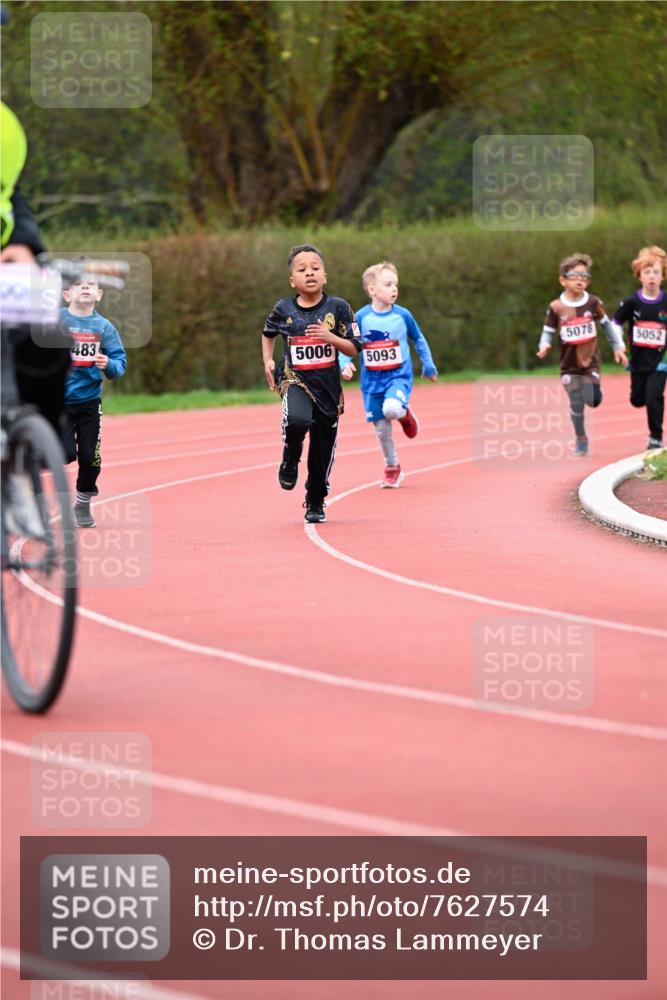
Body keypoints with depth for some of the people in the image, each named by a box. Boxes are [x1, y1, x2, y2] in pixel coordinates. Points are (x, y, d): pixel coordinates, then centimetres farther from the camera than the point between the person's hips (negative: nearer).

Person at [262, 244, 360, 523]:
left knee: (323, 452, 9)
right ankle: (290, 459, -2)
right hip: (294, 379, -1)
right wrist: (267, 361, 8)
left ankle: (315, 503, 32)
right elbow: (268, 334, 21)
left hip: (327, 385, 1)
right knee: (298, 419, -35)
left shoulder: (338, 307, -4)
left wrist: (330, 337, -20)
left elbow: (353, 349, -3)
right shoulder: (283, 309, -1)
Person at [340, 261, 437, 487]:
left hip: (399, 376, -1)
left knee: (392, 409, -32)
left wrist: (428, 366, 14)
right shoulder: (361, 318, -7)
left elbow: (419, 340, 10)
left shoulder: (402, 315, -5)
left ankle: (405, 415, 5)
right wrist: (345, 364, -19)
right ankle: (392, 469, 25)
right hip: (372, 381, 1)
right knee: (381, 428, 5)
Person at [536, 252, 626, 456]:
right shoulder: (556, 307, -7)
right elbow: (548, 331, -1)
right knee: (576, 404, -2)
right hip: (569, 364, 0)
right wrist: (544, 346, -22)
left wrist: (618, 347, 13)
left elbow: (606, 325, 11)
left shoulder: (593, 302, -3)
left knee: (592, 400, -16)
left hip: (590, 361, 0)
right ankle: (581, 441, 15)